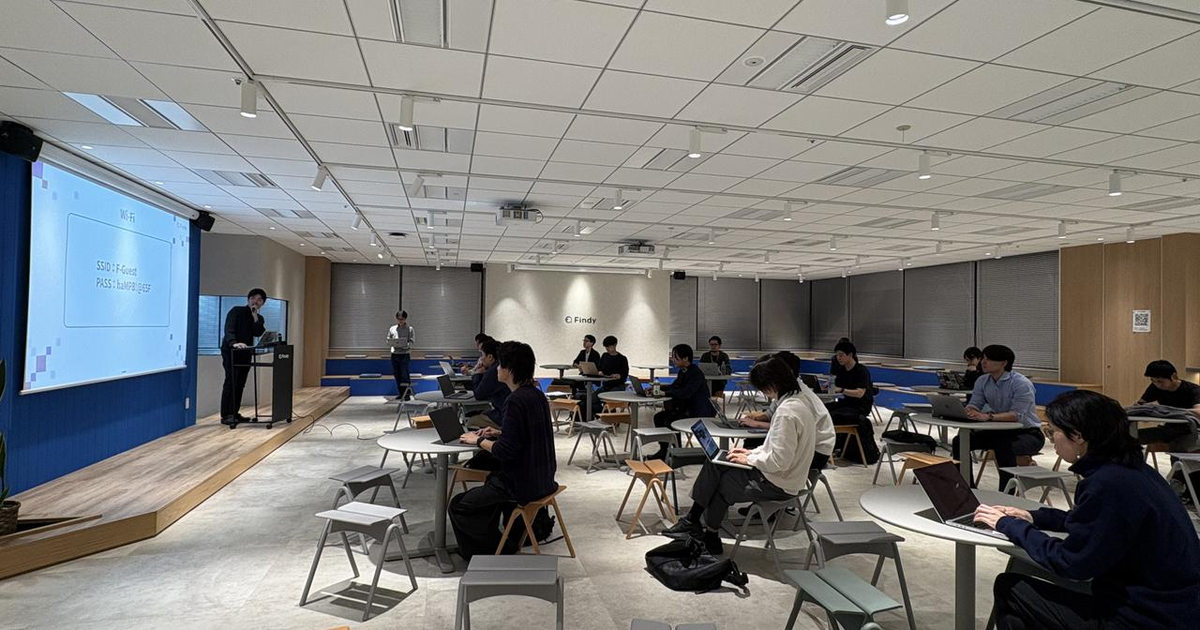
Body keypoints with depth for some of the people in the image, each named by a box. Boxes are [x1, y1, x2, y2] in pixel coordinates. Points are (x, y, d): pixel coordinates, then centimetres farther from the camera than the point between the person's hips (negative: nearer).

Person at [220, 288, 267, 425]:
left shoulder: (259, 318, 14)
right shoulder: (236, 311, -2)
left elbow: (258, 333, -5)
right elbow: (229, 329, -17)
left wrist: (255, 316, -11)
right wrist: (234, 343, -34)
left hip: (246, 353, 6)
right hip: (230, 351, -6)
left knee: (240, 384, 5)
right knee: (231, 382, -11)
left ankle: (235, 413, 11)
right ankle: (226, 415, -10)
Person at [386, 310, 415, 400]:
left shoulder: (410, 329, 2)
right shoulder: (392, 329, 12)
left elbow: (411, 342, -5)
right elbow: (388, 341, 12)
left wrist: (404, 345, -24)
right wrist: (393, 344, -10)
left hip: (404, 354, -4)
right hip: (394, 354, 4)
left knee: (404, 375, -6)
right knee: (397, 375, 8)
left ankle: (407, 394, 0)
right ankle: (401, 393, 18)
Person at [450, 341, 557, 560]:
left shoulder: (516, 400, -22)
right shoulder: (536, 395, 6)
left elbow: (505, 452, -23)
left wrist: (479, 440, -8)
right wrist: (499, 434, 9)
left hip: (523, 484, -9)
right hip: (543, 479, 9)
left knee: (458, 506, 5)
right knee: (490, 480, 34)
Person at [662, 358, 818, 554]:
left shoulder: (787, 411, -27)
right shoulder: (799, 400, 5)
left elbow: (780, 460, -28)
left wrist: (749, 459, -13)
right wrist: (752, 452, 7)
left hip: (778, 483, -9)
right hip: (784, 475, 9)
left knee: (721, 483, 8)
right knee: (714, 463, 6)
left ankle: (710, 537, 29)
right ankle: (693, 521, 12)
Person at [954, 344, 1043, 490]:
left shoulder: (1022, 384, -21)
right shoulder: (982, 381, 0)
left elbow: (1017, 415, -31)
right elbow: (973, 406, -2)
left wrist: (988, 416, -45)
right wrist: (964, 411, -28)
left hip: (1028, 433, -7)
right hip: (1001, 431, 7)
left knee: (1004, 447, -38)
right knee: (960, 441, -10)